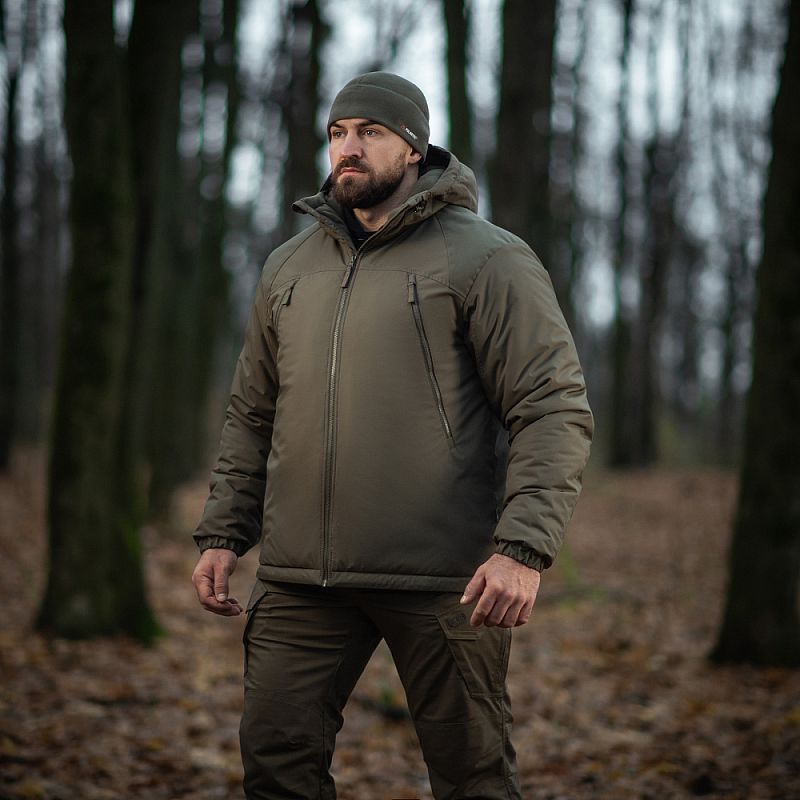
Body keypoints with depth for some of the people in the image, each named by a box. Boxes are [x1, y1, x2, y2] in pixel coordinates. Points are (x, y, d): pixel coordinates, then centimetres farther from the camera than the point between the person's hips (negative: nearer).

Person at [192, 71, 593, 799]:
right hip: (301, 577, 5)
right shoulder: (289, 266, 15)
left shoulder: (487, 260, -3)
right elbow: (251, 415, 21)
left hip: (441, 578, -4)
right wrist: (222, 535, 11)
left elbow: (556, 410, -10)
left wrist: (524, 548, -21)